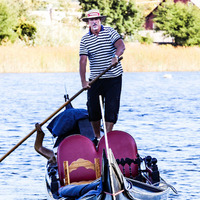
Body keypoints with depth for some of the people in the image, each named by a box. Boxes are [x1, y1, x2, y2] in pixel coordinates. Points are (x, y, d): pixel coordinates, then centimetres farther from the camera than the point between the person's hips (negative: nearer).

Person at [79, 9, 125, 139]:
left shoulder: (110, 32, -2)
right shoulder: (85, 39, 3)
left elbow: (121, 46, -18)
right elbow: (83, 60, -4)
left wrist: (116, 56, -40)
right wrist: (83, 81, -15)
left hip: (114, 78, -2)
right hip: (95, 79, 2)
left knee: (111, 108, -6)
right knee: (93, 108, 1)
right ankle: (97, 137, 17)